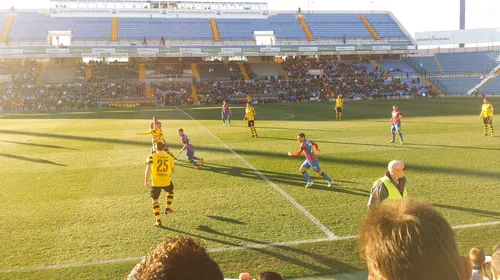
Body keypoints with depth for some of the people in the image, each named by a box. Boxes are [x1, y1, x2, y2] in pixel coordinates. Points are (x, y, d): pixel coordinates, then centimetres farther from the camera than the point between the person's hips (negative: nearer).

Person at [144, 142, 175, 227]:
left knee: (154, 200, 14)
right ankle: (167, 207, 28)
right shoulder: (169, 157, 5)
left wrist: (146, 181, -18)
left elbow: (148, 168, -18)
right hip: (166, 182, 2)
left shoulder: (152, 157, -2)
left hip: (155, 182, -1)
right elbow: (173, 171, 10)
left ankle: (158, 220, 8)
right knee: (171, 191, 35)